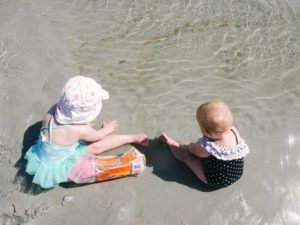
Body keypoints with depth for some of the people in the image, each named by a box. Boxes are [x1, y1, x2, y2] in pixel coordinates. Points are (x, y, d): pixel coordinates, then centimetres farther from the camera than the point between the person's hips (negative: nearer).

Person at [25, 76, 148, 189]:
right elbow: (97, 135, -8)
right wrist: (107, 129, 11)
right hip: (58, 169, -7)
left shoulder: (55, 109, -16)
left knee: (96, 146, 10)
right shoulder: (78, 129, -32)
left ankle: (132, 138, 18)